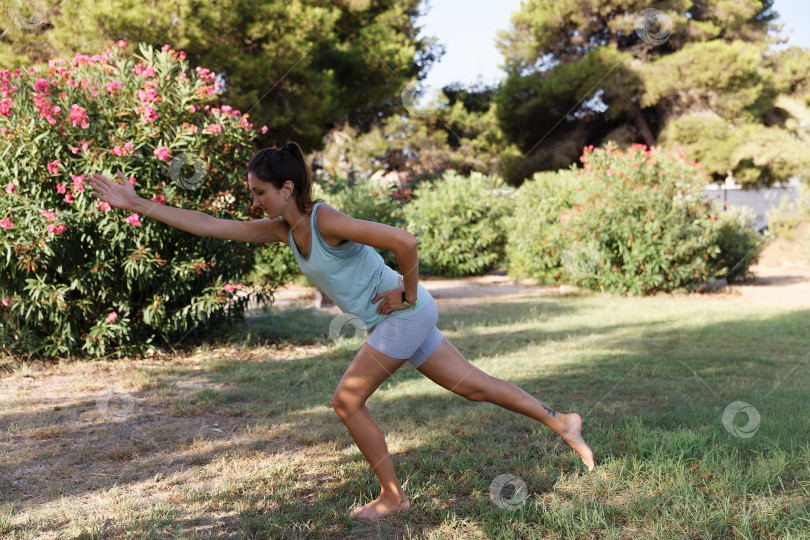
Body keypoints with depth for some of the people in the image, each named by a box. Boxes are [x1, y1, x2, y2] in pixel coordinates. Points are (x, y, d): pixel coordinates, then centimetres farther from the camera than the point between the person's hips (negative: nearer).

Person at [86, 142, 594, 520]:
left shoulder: (327, 221, -23)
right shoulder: (283, 229, 4)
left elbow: (405, 242, -29)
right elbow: (211, 225, 5)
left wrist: (407, 292, -16)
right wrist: (136, 203, 4)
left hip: (404, 316, -8)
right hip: (393, 321, 8)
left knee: (347, 401, -2)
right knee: (471, 382, 12)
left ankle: (393, 495, 11)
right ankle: (560, 421, 18)